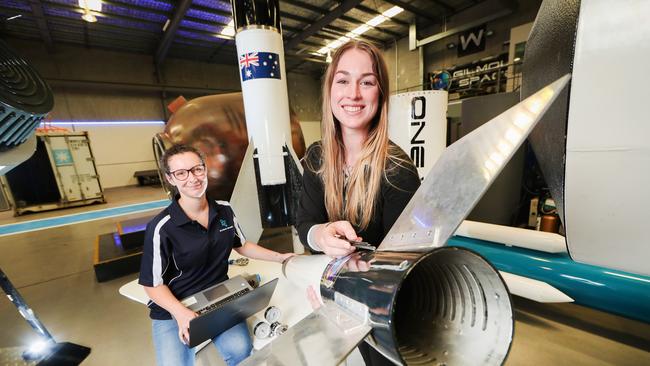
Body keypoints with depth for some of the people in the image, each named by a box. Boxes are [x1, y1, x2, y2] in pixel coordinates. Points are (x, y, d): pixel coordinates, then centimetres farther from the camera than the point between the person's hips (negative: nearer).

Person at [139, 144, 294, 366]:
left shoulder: (224, 210, -3)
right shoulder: (162, 227, -17)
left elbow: (241, 246, 11)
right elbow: (153, 284, -9)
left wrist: (279, 257, 4)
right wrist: (180, 313, -25)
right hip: (172, 308, -2)